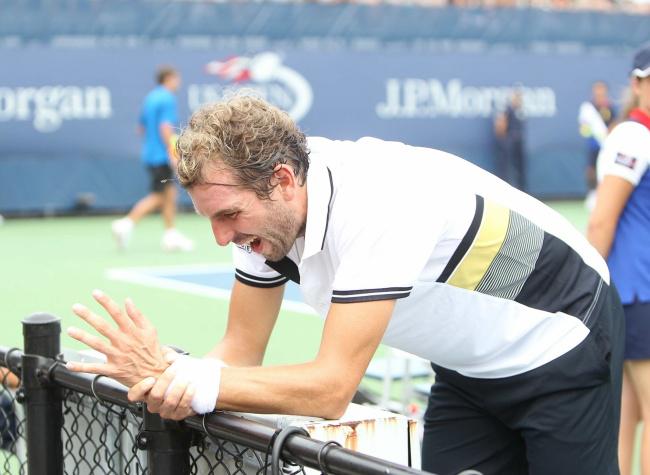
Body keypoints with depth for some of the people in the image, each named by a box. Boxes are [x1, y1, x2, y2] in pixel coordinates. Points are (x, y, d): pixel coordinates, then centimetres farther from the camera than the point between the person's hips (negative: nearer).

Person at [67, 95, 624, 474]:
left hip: (561, 345, -7)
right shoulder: (263, 204, -13)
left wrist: (191, 379, -41)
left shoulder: (377, 206, -38)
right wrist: (165, 377, -30)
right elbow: (242, 350, -10)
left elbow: (330, 389, -38)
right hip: (470, 366, 7)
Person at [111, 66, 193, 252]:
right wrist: (172, 153, -23)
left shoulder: (150, 98, 15)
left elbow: (142, 127, 20)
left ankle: (171, 236, 13)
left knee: (170, 194, 12)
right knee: (157, 197, -5)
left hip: (151, 153, 9)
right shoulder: (167, 99, -12)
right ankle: (126, 224, -6)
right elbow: (165, 127, -21)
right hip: (161, 155, -9)